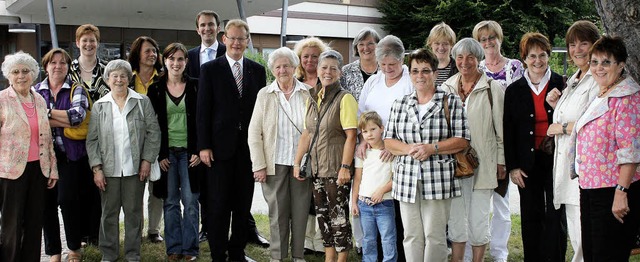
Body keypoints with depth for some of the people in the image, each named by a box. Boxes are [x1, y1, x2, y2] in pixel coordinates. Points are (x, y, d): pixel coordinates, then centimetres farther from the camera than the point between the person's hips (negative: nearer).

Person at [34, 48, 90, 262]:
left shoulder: (76, 90, 3)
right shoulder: (36, 91, 9)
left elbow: (78, 115, -15)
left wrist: (47, 112, -12)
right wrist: (66, 121, -15)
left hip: (71, 155, -2)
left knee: (68, 200, -8)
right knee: (47, 202, 3)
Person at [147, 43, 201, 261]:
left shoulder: (195, 86, 1)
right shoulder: (156, 89, 3)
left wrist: (198, 151, -6)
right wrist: (158, 155, -3)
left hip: (189, 151, -1)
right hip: (166, 152, 1)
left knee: (190, 202, 0)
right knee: (171, 202, 6)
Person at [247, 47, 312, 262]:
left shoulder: (307, 93, 2)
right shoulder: (264, 94, 2)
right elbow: (254, 132, 1)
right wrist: (259, 165, -5)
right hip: (275, 163, 0)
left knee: (300, 211, 6)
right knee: (277, 212, 4)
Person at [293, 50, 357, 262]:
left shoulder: (345, 99, -10)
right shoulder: (312, 98, 11)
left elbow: (351, 135, -14)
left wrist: (345, 167, -19)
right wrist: (297, 162, 12)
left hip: (336, 170, -6)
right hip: (317, 169, 7)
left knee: (339, 216, -1)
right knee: (322, 215, 12)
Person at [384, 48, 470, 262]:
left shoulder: (451, 103, 1)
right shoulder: (400, 105, 12)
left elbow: (462, 140, -2)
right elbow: (388, 141, 10)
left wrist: (432, 148, -15)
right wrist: (409, 148, -9)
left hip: (438, 179, -3)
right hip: (406, 179, 3)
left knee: (435, 235, -1)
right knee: (411, 236, 7)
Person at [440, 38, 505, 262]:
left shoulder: (492, 88, -4)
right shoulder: (446, 88, 7)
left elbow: (501, 128, -2)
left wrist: (501, 161, -2)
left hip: (482, 163, -3)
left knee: (478, 220, 2)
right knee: (456, 218, 9)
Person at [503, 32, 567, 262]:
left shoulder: (561, 85, 2)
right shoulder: (514, 90, 6)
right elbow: (508, 131, 5)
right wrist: (512, 166, 0)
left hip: (555, 159, -1)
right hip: (528, 162, 1)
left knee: (555, 215, 0)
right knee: (531, 217, 7)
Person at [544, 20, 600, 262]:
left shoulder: (598, 80, -11)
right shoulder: (573, 81, 20)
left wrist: (563, 127, -9)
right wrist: (556, 105, 8)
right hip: (566, 163, 10)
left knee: (586, 238, -7)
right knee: (575, 236, 14)